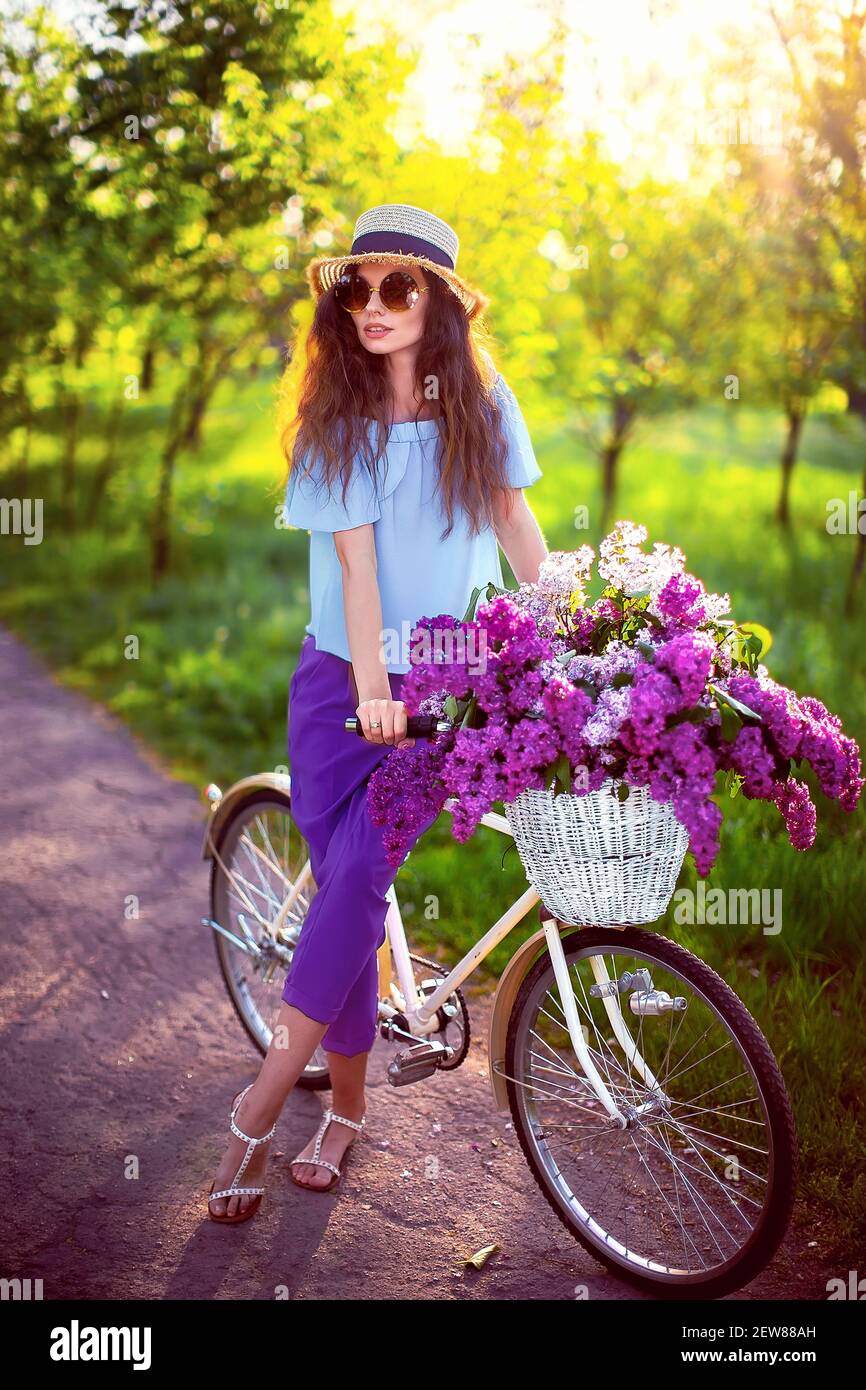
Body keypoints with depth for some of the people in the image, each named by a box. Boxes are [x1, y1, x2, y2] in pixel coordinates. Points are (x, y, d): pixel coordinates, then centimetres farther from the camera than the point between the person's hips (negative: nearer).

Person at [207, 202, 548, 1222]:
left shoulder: (482, 401, 0)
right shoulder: (337, 419, -5)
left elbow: (514, 520, 10)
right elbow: (355, 561, -14)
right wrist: (371, 688, -25)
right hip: (343, 678, 1)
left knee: (356, 876, -14)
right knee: (345, 881, -1)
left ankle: (257, 1110, -4)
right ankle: (347, 1104, 19)